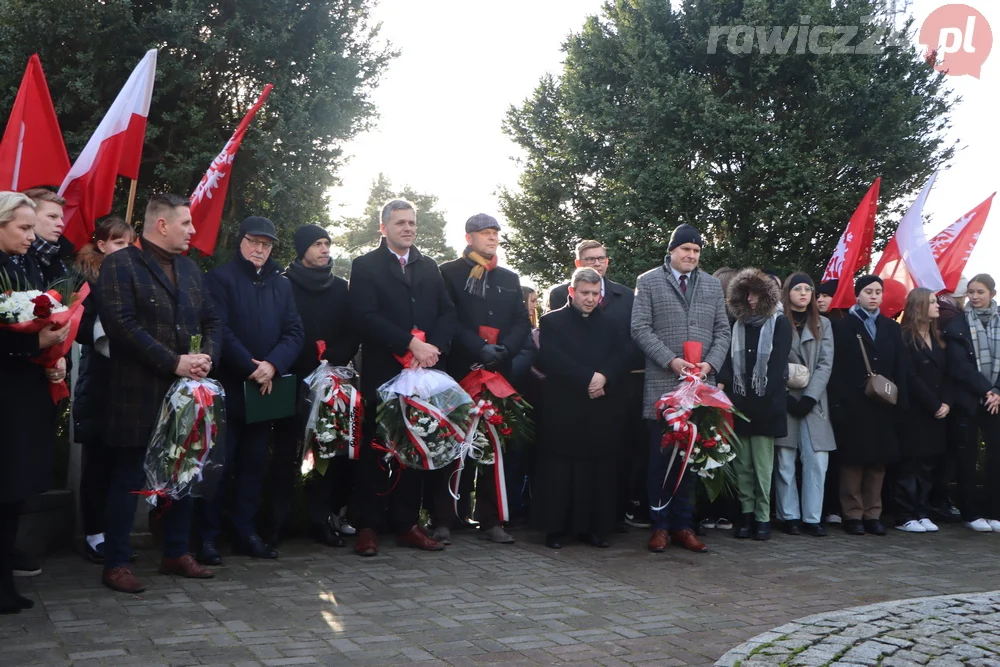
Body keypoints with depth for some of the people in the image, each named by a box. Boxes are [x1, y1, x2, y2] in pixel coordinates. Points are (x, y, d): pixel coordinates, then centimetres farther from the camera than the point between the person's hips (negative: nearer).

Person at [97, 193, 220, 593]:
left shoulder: (189, 268, 16)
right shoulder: (120, 265, -7)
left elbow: (211, 320, 13)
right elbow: (123, 324, -18)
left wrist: (208, 356, -7)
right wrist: (174, 362, -20)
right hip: (139, 395, -7)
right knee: (129, 479, 0)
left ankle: (176, 553, 25)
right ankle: (116, 564, 10)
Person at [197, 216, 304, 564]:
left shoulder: (281, 284, 14)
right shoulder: (220, 278, -2)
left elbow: (294, 332, 5)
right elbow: (219, 329, -14)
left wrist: (273, 365, -12)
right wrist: (250, 368, -18)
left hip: (265, 388, 6)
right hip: (227, 388, -5)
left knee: (254, 464, 10)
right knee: (220, 464, -3)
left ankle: (246, 533, 19)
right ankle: (207, 538, 5)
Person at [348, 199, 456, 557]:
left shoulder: (429, 267, 16)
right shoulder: (365, 266, 1)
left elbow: (447, 312, 8)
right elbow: (365, 316, -11)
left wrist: (434, 347, -11)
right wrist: (411, 344, -18)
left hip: (424, 371, 4)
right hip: (382, 373, -4)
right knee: (374, 451, 2)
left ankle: (406, 524, 14)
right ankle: (367, 527, 10)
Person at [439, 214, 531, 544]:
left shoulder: (510, 278, 18)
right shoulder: (449, 272, 5)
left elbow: (522, 322, 11)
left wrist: (503, 349, -8)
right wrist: (480, 349, -16)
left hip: (499, 372, 4)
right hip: (460, 371, -4)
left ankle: (490, 519, 8)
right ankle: (446, 517, 4)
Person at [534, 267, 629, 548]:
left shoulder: (609, 324, 18)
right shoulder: (552, 321, 5)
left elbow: (622, 357, 7)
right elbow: (549, 358, -10)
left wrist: (604, 377, -13)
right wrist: (587, 378, -15)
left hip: (602, 412, 3)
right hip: (563, 411, -3)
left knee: (599, 469, 3)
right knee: (560, 469, -1)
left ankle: (595, 526, 12)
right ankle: (555, 527, 7)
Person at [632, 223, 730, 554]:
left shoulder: (713, 285, 15)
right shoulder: (648, 281, 4)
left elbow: (723, 331, 13)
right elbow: (640, 328, -4)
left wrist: (710, 363, -5)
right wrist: (671, 360, -13)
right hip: (662, 384, -3)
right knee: (661, 457, 1)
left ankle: (683, 525, 14)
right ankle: (660, 525, 9)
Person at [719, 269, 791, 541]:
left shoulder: (779, 324, 3)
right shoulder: (737, 325, 14)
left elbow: (778, 364, -5)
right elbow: (728, 361, 9)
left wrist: (763, 396, -14)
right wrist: (726, 387, -7)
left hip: (765, 405, -3)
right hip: (739, 403, 4)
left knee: (762, 465, -2)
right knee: (742, 463, 5)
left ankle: (763, 517, 4)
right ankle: (746, 513, 12)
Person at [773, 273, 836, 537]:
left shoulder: (823, 325, 14)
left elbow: (826, 364, 4)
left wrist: (809, 398, -8)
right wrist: (786, 397, -11)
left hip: (813, 402, 2)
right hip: (784, 401, -2)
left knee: (817, 461, -4)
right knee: (785, 461, -2)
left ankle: (812, 517, 2)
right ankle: (789, 516, 6)